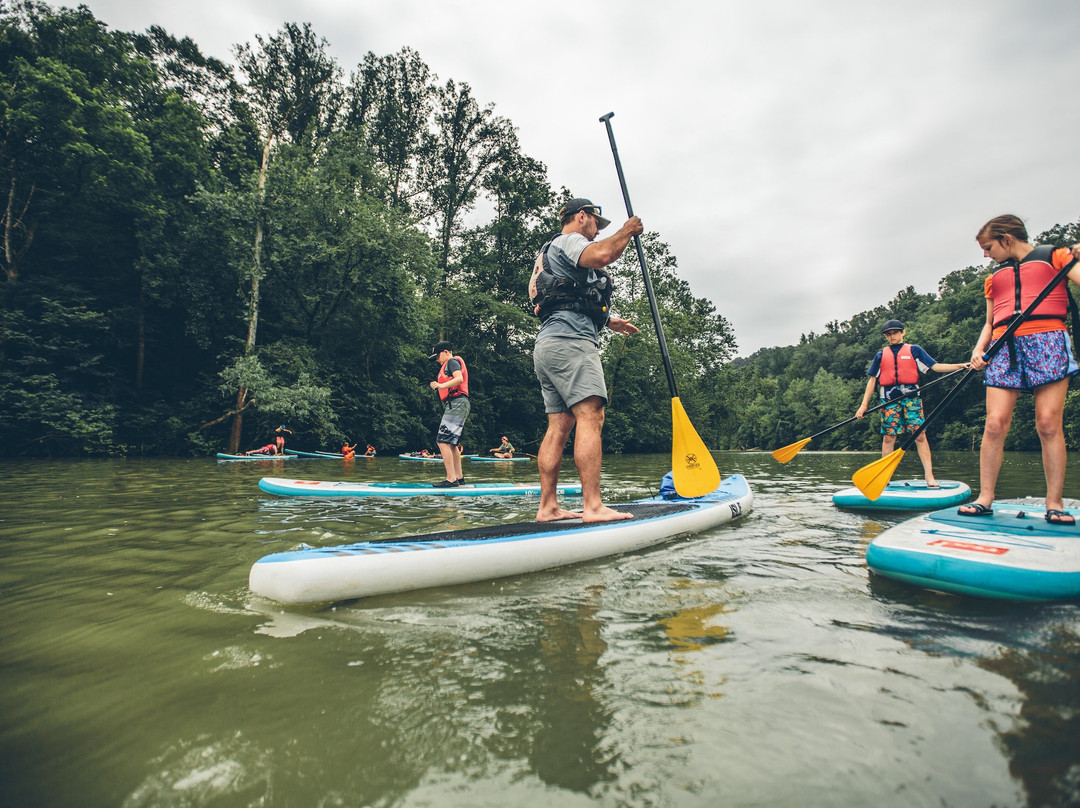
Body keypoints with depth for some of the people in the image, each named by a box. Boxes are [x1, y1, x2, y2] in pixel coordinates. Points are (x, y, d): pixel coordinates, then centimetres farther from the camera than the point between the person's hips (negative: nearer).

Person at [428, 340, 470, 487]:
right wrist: (438, 387, 18)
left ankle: (451, 479, -21)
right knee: (451, 443, 15)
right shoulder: (454, 363, 29)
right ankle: (459, 477, 20)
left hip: (456, 403, -11)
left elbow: (459, 378, -19)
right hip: (458, 404, 11)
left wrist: (441, 386, -25)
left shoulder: (452, 361, -1)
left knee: (443, 441, -16)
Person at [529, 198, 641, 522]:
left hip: (546, 345, 10)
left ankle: (547, 507, 2)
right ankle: (593, 506, -25)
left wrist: (607, 321, 43)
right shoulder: (568, 240, 4)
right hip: (570, 341, -10)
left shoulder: (549, 253, 35)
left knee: (559, 426, 4)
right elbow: (601, 255, -19)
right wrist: (627, 231, -1)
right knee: (590, 418, -18)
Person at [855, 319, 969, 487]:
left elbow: (935, 366, 7)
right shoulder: (881, 355, 15)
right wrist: (864, 404, 8)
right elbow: (872, 380, 13)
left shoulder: (914, 350, 12)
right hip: (889, 399, 1)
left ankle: (929, 476, -10)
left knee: (920, 435, -8)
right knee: (888, 437, 1)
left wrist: (959, 366, -9)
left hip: (911, 397, -1)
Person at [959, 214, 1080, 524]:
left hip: (1047, 341, -3)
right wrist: (979, 349, 6)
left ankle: (1054, 503, -4)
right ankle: (985, 498, -5)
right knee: (995, 424, -7)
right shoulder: (994, 277, 24)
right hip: (1005, 347, 3)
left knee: (1049, 424, -9)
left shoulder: (1053, 256, 12)